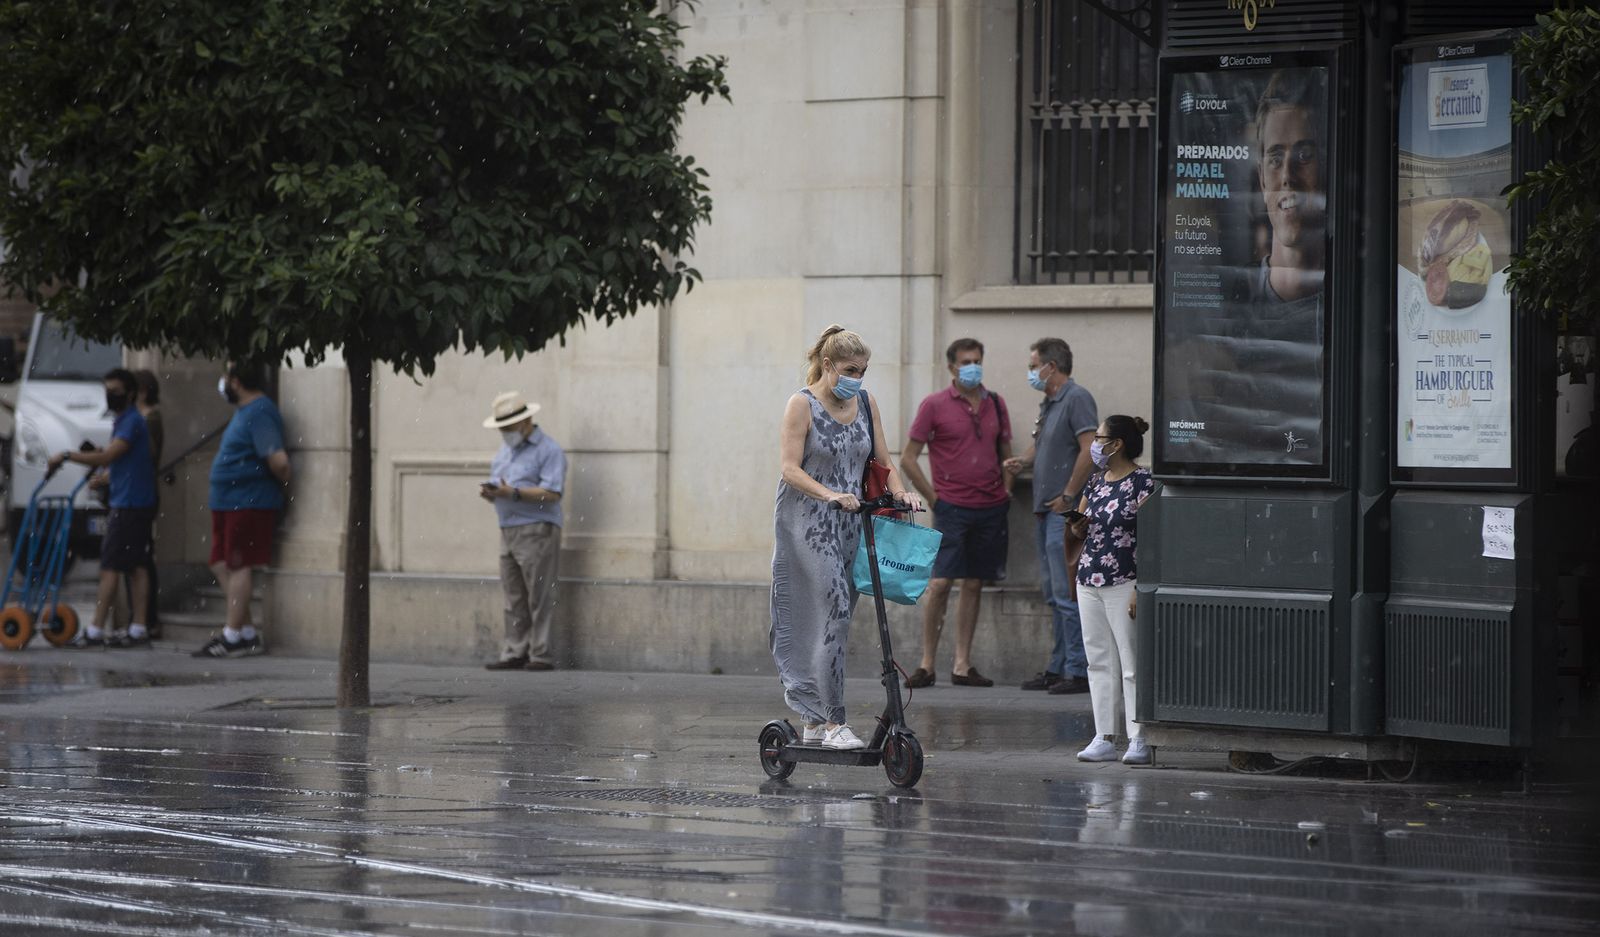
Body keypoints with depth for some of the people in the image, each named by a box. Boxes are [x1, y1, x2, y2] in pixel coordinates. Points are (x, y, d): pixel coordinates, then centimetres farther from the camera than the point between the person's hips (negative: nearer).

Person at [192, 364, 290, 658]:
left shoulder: (259, 413, -17)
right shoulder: (245, 411, 17)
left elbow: (278, 460, -25)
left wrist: (283, 480, -9)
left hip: (248, 504, -10)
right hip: (229, 502, 10)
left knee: (237, 567, -7)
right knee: (221, 565, 11)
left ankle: (233, 636, -3)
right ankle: (248, 633, 14)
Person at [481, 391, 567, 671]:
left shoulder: (548, 450, -5)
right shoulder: (504, 451, 22)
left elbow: (552, 493, -15)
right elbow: (498, 485, 24)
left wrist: (513, 493, -22)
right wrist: (488, 492, 0)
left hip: (537, 531, -8)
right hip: (509, 531, 8)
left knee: (539, 598, -7)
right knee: (514, 600, 5)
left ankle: (541, 655, -7)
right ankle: (514, 653, 6)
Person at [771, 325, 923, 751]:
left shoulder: (865, 404, 11)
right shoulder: (802, 405, -7)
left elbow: (882, 460, 15)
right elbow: (790, 468, -14)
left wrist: (900, 491, -5)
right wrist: (829, 495, -29)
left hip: (849, 524, 6)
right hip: (808, 524, -6)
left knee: (831, 617, 8)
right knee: (834, 610, -16)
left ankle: (814, 722, 15)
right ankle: (834, 722, -16)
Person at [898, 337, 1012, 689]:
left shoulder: (995, 404, 10)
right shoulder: (935, 405, -3)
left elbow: (1006, 454, 20)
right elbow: (908, 458, -2)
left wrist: (1006, 494, 9)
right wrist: (933, 498, -5)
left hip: (991, 508, 4)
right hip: (952, 509, -4)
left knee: (973, 585, 7)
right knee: (939, 583, -9)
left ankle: (962, 665, 12)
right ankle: (927, 665, -2)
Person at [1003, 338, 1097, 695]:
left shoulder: (1077, 398, -11)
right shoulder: (1048, 403, 18)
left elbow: (1089, 449, -20)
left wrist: (1068, 495, -18)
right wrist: (1023, 460, 9)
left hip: (1065, 510, -10)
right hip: (1046, 510, 10)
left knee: (1067, 593, -9)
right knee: (1053, 594, 13)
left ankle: (1078, 671, -7)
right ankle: (1058, 668, 18)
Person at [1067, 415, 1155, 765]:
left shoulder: (1142, 483, -9)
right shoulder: (1096, 480, 14)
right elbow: (1082, 524, 26)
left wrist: (1140, 589, -19)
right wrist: (1077, 525, 1)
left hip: (1124, 582, -8)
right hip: (1090, 580, 8)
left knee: (1131, 663, -6)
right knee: (1100, 661, 8)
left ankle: (1139, 739, -5)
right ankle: (1104, 738, 11)